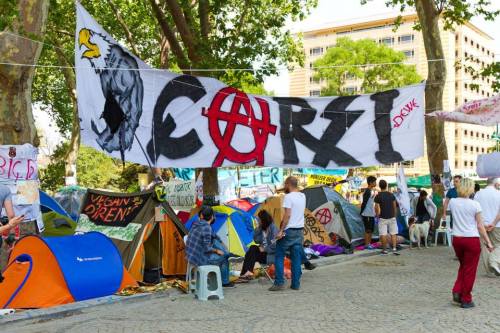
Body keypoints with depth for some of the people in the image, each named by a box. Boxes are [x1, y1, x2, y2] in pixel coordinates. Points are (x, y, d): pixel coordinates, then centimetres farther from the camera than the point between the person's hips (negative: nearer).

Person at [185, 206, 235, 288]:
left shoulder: (197, 223, 2)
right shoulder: (207, 228, -23)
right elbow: (207, 248, -20)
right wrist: (217, 251, -6)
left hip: (191, 255, 8)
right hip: (200, 258, -8)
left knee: (215, 240, 17)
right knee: (224, 258, 11)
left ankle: (226, 254, 31)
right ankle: (225, 282, 26)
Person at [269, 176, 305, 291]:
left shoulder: (288, 197, -12)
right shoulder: (302, 196, 9)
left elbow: (287, 215, -19)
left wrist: (281, 230, -19)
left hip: (289, 230, -7)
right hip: (300, 231, 7)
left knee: (279, 257, 2)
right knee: (296, 258, 9)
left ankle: (279, 283, -1)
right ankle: (296, 284, 10)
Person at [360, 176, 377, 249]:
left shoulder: (373, 191, 12)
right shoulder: (367, 192, -17)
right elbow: (364, 203, -18)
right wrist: (362, 213, -16)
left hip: (372, 214, 9)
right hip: (367, 214, -9)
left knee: (371, 229, 14)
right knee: (368, 230, -3)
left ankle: (369, 243, 22)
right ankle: (366, 245, 5)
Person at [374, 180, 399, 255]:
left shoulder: (378, 196, -8)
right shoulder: (391, 195, 2)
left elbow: (377, 208, -8)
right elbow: (395, 207, 6)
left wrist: (377, 215, 8)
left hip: (382, 218, -3)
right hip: (392, 217, 3)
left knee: (383, 234, 3)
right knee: (393, 234, 5)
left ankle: (384, 249, 7)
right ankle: (394, 248, -5)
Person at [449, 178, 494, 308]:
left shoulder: (452, 202, -1)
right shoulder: (475, 205, -11)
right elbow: (480, 226, -7)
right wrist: (488, 242, 1)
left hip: (457, 239, 4)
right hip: (472, 239, -4)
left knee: (463, 266, 24)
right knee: (469, 270, 7)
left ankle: (457, 291, 10)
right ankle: (466, 300, 15)